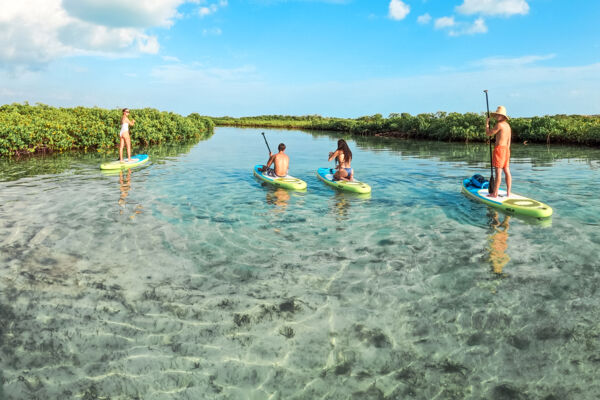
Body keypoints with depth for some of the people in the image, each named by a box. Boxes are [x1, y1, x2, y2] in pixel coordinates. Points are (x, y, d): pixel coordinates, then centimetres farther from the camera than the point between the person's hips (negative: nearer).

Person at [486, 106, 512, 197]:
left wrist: (487, 123, 4)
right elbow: (508, 141, 18)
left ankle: (494, 193, -6)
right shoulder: (508, 125, 16)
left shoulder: (499, 125, -12)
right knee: (507, 171, 8)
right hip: (506, 149, 9)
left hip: (499, 148, -9)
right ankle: (508, 192, 11)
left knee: (498, 172, -8)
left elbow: (488, 133, -8)